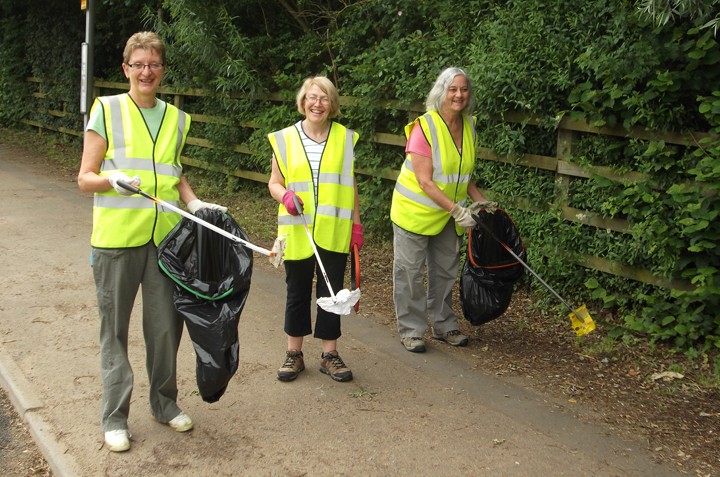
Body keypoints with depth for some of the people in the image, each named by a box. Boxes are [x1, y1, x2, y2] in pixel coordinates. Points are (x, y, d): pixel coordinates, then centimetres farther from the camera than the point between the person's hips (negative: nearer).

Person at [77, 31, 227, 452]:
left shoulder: (177, 118, 11)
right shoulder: (106, 110, -1)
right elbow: (85, 178, -3)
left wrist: (195, 203, 4)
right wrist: (111, 180, -23)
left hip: (166, 237, 4)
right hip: (117, 239, -3)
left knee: (166, 324, 10)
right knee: (115, 327, 5)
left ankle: (165, 402, 29)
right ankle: (115, 416, 18)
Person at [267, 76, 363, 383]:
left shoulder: (345, 138, 5)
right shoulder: (285, 139, 1)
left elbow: (350, 185, 9)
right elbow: (274, 183, 5)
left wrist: (356, 223, 6)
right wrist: (285, 195, -17)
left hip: (334, 231, 1)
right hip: (297, 231, 0)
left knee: (332, 291, 6)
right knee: (297, 291, 10)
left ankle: (329, 354, 19)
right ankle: (294, 353, 23)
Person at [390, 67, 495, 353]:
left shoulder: (468, 125, 0)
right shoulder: (425, 126, -22)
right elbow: (425, 182, -24)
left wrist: (479, 200, 1)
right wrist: (457, 210, -27)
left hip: (447, 213, 7)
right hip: (415, 211, -7)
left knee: (445, 270, 16)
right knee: (410, 272, 2)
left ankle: (444, 326, 32)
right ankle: (410, 330, 16)